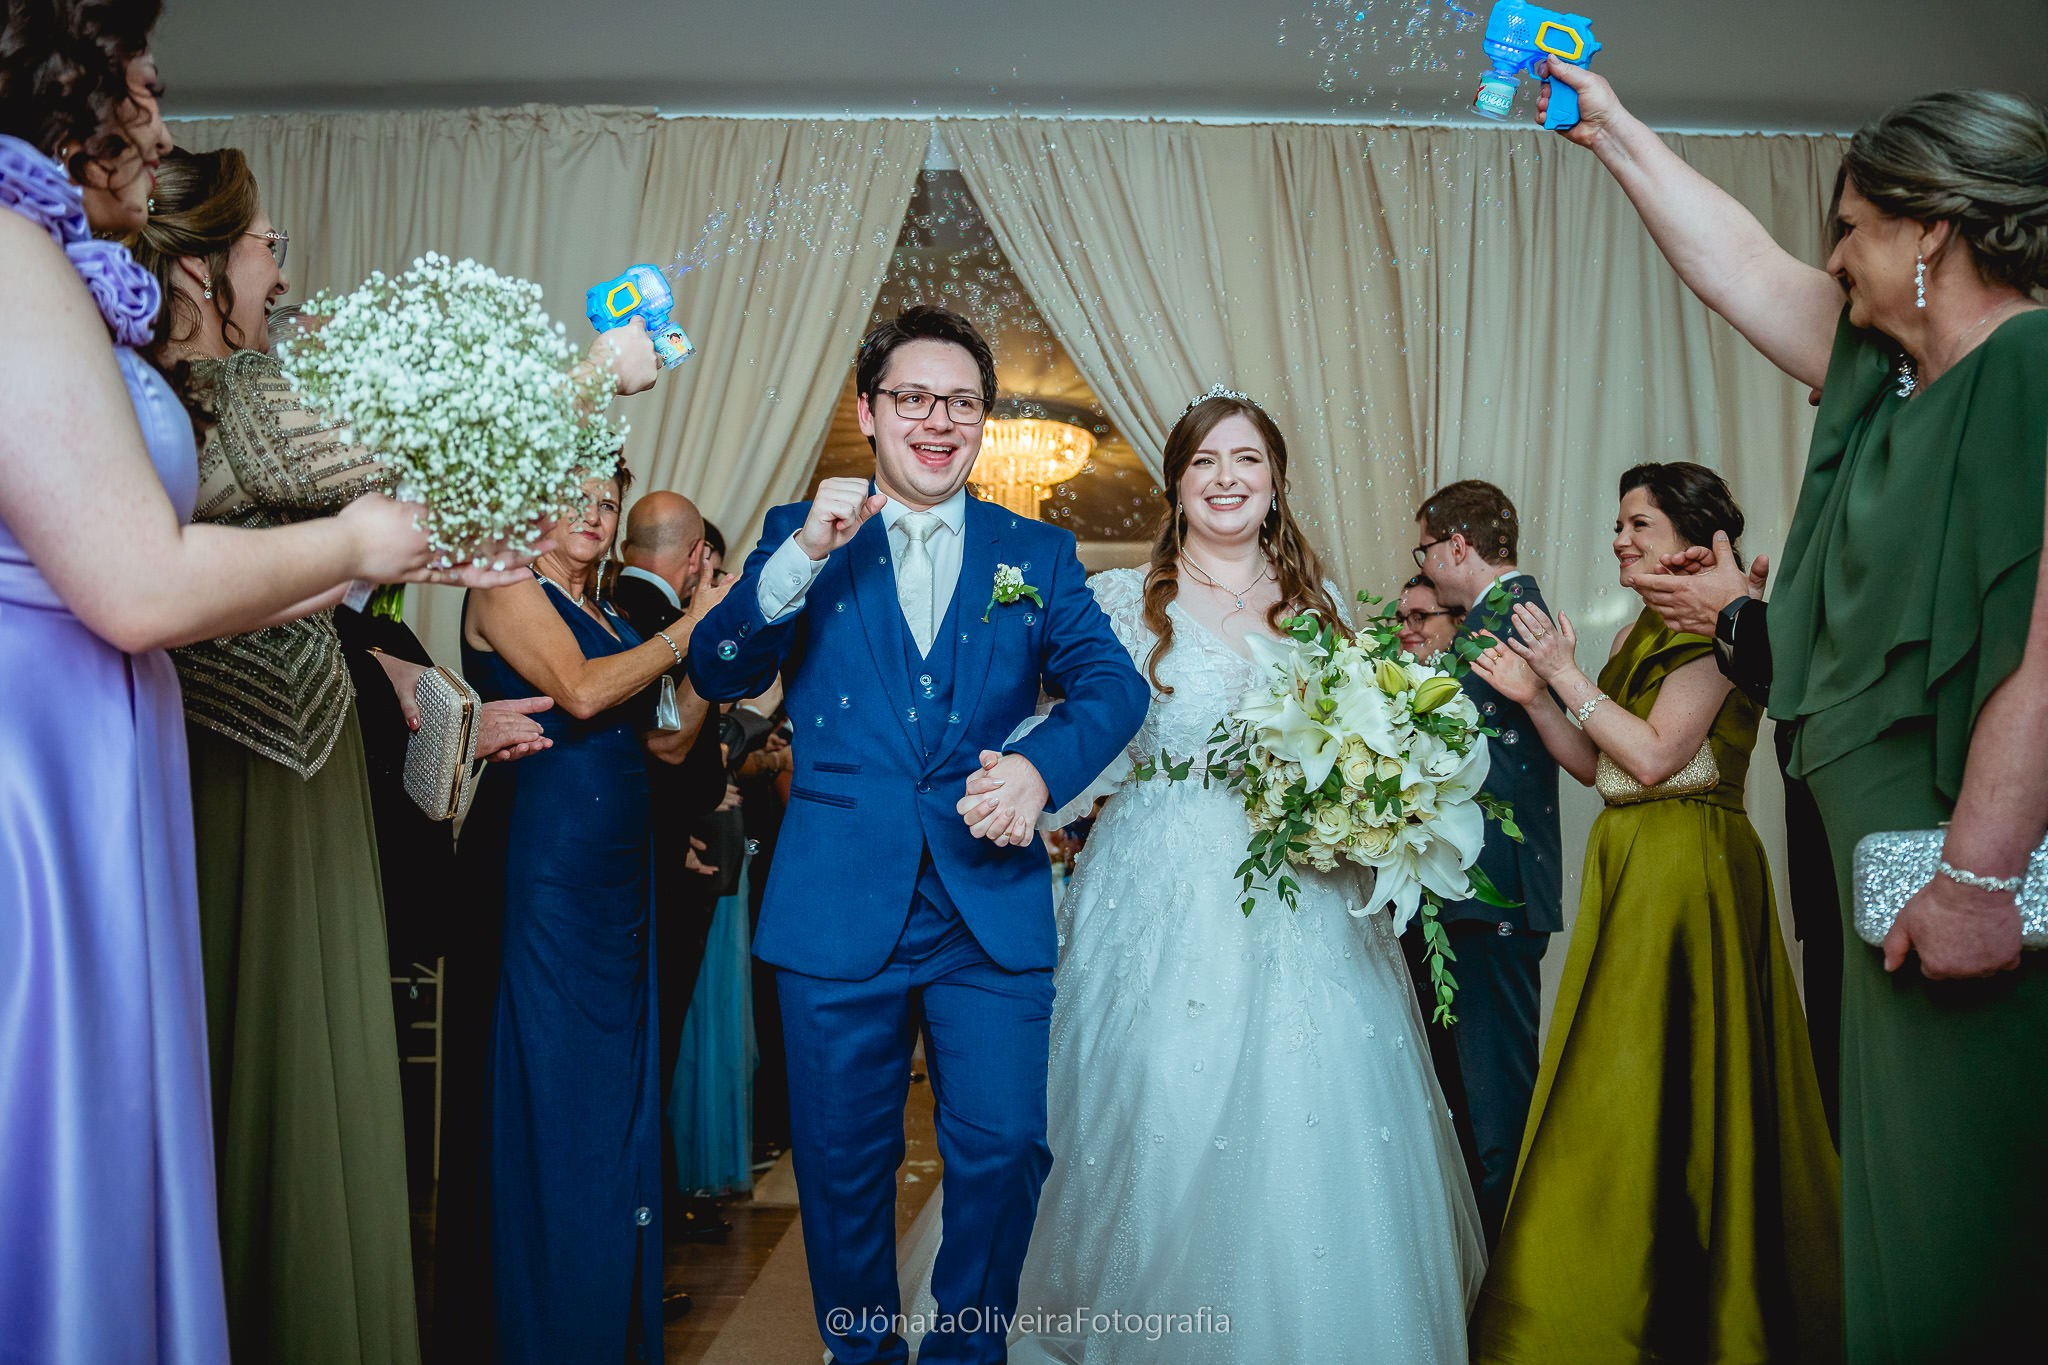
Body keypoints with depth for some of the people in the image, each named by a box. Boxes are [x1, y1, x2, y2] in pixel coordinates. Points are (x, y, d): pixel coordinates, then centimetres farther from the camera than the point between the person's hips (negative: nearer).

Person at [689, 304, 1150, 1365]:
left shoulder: (1039, 553, 9)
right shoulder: (798, 535, 7)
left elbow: (1114, 684, -2)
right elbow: (716, 675, -3)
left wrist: (1041, 763, -22)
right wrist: (803, 556, -19)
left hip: (992, 909, 1)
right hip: (841, 909, 0)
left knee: (1004, 1148, 2)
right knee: (844, 1163, 11)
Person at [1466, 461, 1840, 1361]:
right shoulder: (1638, 634, 16)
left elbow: (1655, 756, -18)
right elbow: (1597, 768, 12)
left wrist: (1568, 676, -11)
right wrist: (1535, 698, 1)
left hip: (1687, 872, -8)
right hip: (1629, 869, 8)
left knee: (1660, 1088, -3)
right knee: (1627, 1089, 12)